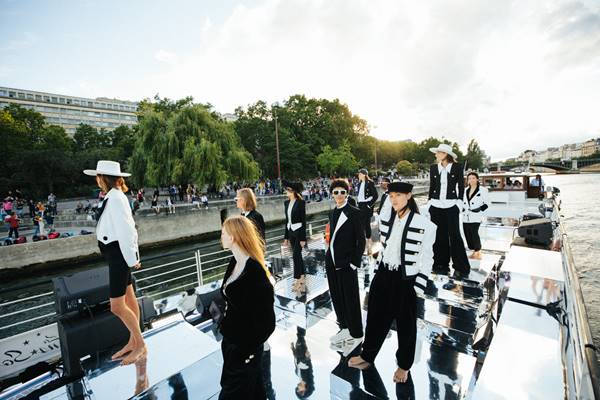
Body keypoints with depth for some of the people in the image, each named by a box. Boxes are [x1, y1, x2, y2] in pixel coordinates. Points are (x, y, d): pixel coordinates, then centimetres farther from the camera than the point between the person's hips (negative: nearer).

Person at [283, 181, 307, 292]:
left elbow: (303, 220, -13)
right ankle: (302, 277, 27)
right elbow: (287, 220, 12)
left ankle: (297, 279, 5)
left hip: (299, 232, -7)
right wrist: (286, 236, 13)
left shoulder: (300, 202, -12)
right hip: (291, 232, 7)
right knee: (297, 255, 14)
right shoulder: (286, 203, 7)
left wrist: (303, 238, -15)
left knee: (296, 255, -6)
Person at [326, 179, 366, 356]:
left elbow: (361, 240, -10)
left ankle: (356, 335, 23)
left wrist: (355, 262, -12)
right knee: (337, 298, 16)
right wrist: (330, 256, 8)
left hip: (347, 264, -6)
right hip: (331, 262, 6)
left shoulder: (354, 213, -9)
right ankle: (345, 328, 36)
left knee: (351, 299, 5)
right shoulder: (332, 213, 9)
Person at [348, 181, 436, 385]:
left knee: (405, 325, 16)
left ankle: (403, 365, 41)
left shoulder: (423, 224, -14)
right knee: (376, 317, 19)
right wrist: (380, 272, 14)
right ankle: (367, 356, 41)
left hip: (406, 280, -5)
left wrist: (419, 286, -10)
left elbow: (427, 258, -10)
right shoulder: (390, 220, 3)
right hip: (384, 276, 5)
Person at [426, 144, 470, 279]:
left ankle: (461, 268, 9)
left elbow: (461, 186, 3)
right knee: (439, 236, 7)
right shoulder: (433, 168, 6)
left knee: (454, 236, -3)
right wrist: (430, 203, 7)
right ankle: (441, 265, 18)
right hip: (436, 206, 3)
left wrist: (459, 203, -2)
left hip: (451, 206, -2)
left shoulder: (457, 167, 0)